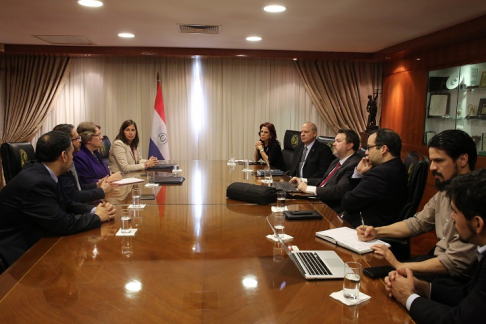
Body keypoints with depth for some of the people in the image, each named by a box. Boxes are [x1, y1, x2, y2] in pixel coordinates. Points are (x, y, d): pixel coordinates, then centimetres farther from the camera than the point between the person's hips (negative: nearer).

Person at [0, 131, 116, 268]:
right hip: (21, 253, -8)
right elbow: (62, 224, -24)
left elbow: (66, 204, 8)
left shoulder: (40, 172, 0)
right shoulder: (36, 182, -27)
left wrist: (95, 210, -7)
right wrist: (97, 217, -10)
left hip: (35, 242, 8)